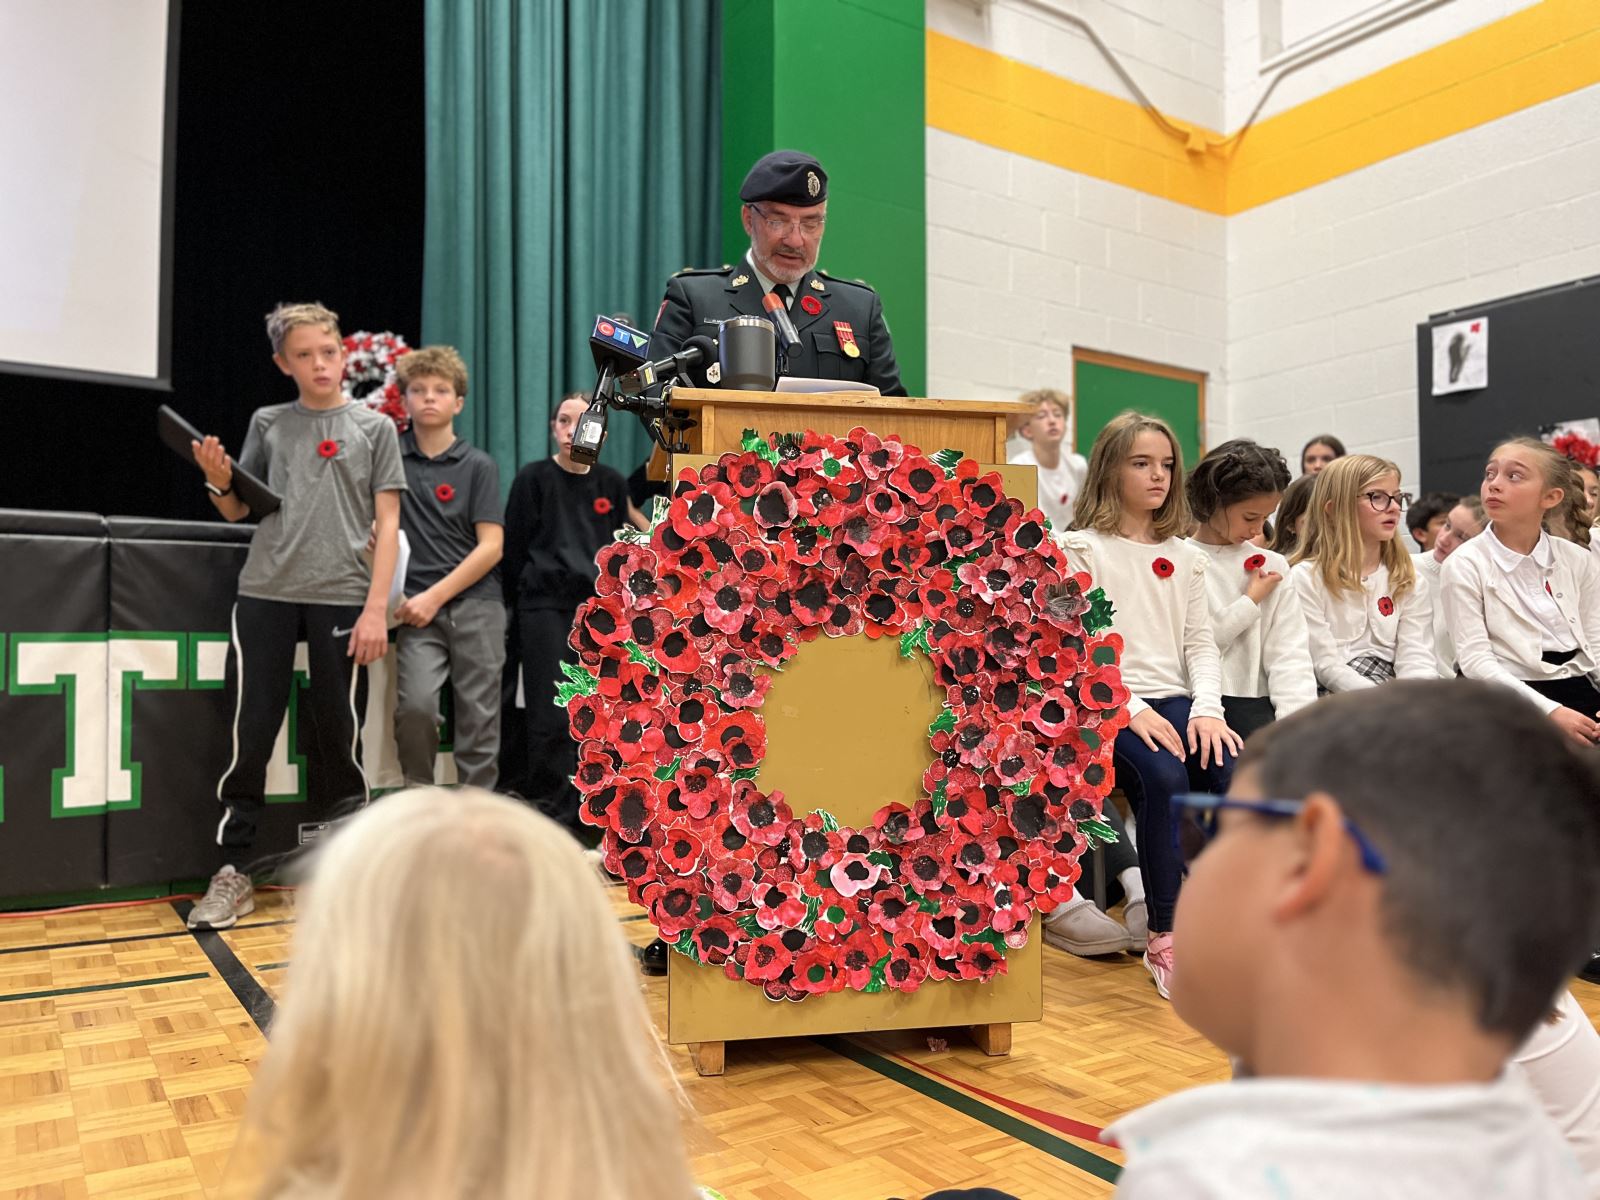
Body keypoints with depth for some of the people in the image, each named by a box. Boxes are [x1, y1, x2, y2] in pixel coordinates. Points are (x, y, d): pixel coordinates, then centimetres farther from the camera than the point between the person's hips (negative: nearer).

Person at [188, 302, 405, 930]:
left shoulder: (373, 426, 7)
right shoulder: (267, 423, 13)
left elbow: (387, 523, 2)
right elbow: (239, 511, 17)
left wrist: (376, 608, -7)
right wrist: (218, 480, -6)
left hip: (342, 597, -2)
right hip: (265, 593, 2)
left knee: (340, 736, 4)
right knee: (250, 733, 1)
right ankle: (233, 872, 12)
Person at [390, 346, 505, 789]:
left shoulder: (479, 466, 5)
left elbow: (491, 546, -1)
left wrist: (436, 595, -9)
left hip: (475, 602, 0)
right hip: (419, 604, 0)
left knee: (479, 719, 0)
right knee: (415, 704, -19)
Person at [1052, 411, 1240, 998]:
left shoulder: (1183, 555, 20)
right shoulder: (1079, 548, 4)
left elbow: (1200, 641, 13)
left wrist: (1207, 707, -6)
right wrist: (1131, 708, -18)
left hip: (1175, 701, 5)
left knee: (1235, 774, -26)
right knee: (1164, 777, -33)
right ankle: (1164, 938, -20)